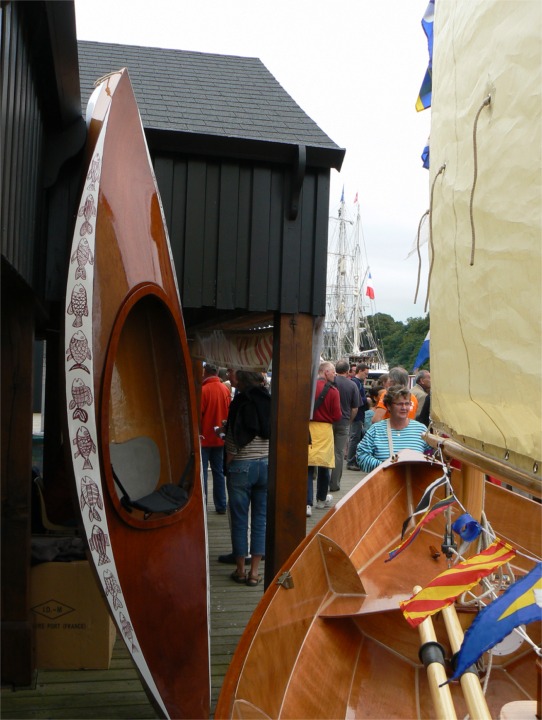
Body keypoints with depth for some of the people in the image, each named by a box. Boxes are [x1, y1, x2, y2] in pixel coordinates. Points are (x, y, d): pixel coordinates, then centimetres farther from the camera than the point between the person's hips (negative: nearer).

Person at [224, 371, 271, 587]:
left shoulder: (240, 404, -10)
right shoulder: (270, 403, 0)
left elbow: (232, 443, -9)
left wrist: (228, 465, 4)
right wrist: (268, 457, 13)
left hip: (242, 465, -3)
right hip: (267, 464, 3)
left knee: (239, 519, 9)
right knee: (260, 519, 9)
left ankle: (240, 570, 17)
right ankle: (254, 572, 13)